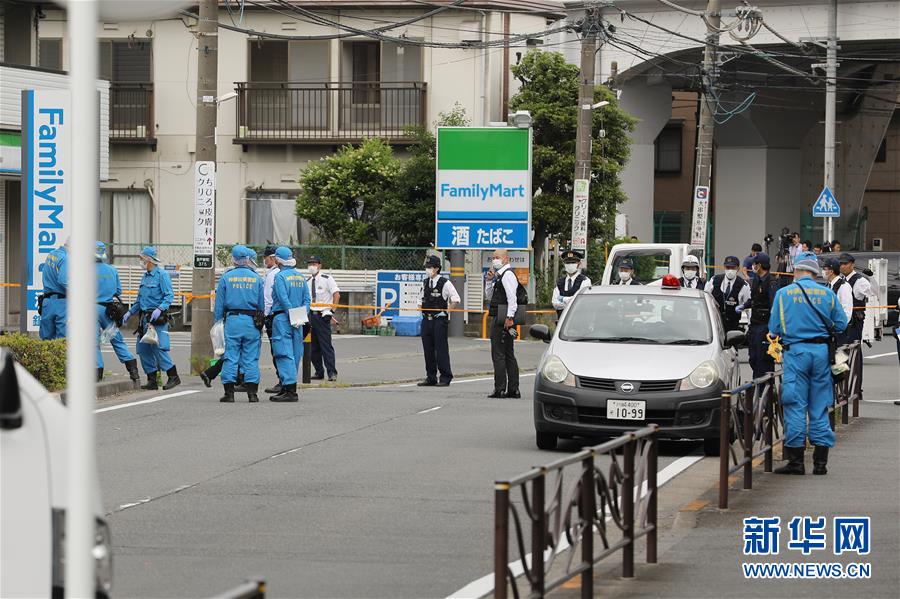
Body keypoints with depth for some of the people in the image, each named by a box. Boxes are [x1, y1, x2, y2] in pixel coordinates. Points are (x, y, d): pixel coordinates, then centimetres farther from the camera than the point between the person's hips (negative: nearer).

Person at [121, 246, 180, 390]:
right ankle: (152, 380, 11)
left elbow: (169, 296, -14)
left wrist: (160, 309, -28)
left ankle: (173, 377, -7)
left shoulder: (162, 275, -8)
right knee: (143, 349, 5)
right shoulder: (145, 277, 18)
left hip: (157, 318, -9)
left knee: (158, 347, -14)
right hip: (144, 317, 9)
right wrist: (130, 312, 18)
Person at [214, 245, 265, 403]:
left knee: (230, 356, 1)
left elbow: (219, 304, 2)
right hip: (251, 322, 1)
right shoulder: (256, 278, 4)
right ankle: (252, 393, 1)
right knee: (251, 358, 3)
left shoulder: (226, 277, 1)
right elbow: (262, 304, 6)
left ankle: (229, 392, -1)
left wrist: (218, 322, 8)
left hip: (232, 320, -1)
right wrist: (261, 322, 12)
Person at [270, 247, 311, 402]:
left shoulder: (280, 276, -9)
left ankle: (290, 389, -15)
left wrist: (291, 315, -12)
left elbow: (284, 300, -16)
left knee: (285, 354, -8)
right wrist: (302, 316, 4)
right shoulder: (301, 276, 13)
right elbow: (307, 299, 10)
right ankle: (288, 386, 17)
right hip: (297, 322, 7)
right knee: (294, 354, 11)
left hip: (282, 318, -7)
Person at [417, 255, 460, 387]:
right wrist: (422, 307, 10)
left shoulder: (445, 283, -7)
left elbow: (456, 300, -7)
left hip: (439, 320, -7)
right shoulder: (425, 283, 13)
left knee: (441, 349, -7)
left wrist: (446, 311, -10)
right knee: (428, 349, 8)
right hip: (426, 319, 7)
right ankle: (431, 378, 15)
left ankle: (445, 378, -2)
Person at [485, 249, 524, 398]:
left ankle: (500, 389, -8)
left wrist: (509, 317, -26)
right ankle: (513, 390, 15)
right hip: (498, 319, 11)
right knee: (508, 355, 12)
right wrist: (489, 280, 10)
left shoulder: (508, 274, -12)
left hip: (503, 320, -11)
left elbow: (512, 298, -20)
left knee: (498, 354, -9)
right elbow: (489, 296, 25)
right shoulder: (499, 275, 19)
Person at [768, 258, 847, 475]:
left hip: (796, 352, -2)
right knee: (820, 408, 7)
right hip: (822, 351, 2)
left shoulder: (784, 293, 1)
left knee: (795, 407, 0)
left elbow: (774, 328, 2)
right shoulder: (828, 294, 5)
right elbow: (841, 324, 6)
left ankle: (796, 461, -2)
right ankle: (820, 461, 8)